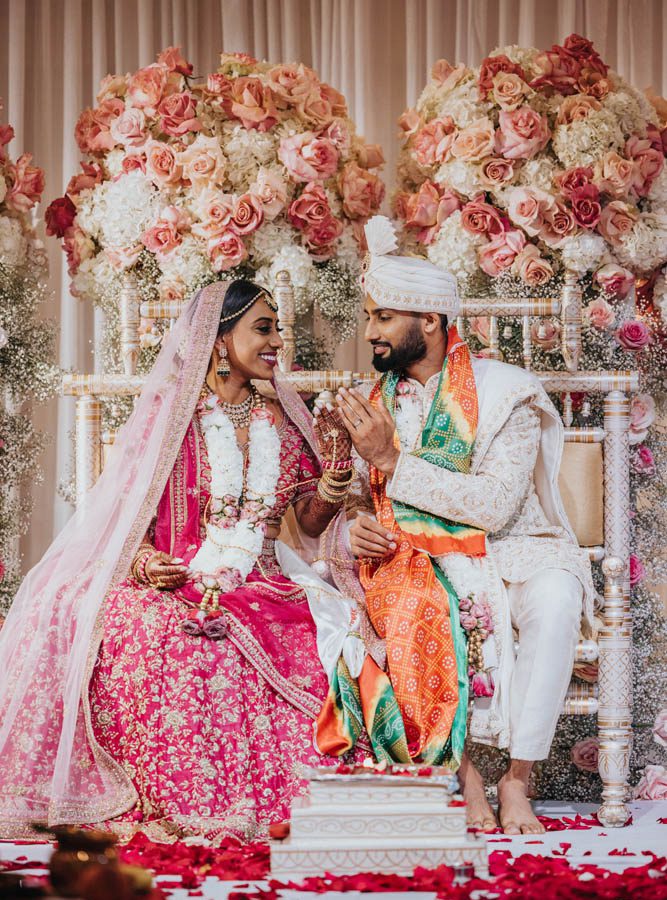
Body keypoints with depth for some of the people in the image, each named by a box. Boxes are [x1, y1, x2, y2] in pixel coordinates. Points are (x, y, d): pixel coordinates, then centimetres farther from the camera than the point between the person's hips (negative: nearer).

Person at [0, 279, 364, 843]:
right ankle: (171, 807, -27)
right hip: (177, 585, -3)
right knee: (142, 631, -36)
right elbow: (129, 512, 4)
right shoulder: (169, 416, 6)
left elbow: (311, 522, 16)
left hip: (263, 593, 3)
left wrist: (336, 460, -2)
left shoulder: (281, 420, 16)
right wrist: (145, 563, -17)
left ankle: (256, 806, -19)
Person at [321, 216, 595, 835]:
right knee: (412, 610, -34)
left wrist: (393, 460, -21)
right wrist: (352, 530, -15)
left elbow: (495, 505, -19)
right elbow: (355, 502, 11)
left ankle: (517, 778, -28)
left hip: (508, 554, -2)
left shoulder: (506, 394, -8)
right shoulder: (371, 404, 7)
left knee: (554, 596, -36)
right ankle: (460, 770, -24)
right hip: (415, 565, 2)